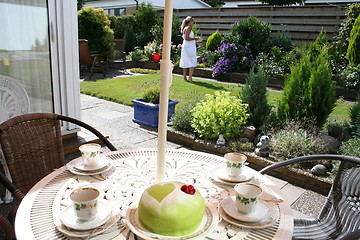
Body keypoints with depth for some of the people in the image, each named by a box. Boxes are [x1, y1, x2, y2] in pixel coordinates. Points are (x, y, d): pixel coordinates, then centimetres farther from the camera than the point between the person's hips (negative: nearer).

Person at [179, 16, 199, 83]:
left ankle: (185, 77, 18)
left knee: (185, 63, 12)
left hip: (185, 47, 10)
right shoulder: (188, 28, -12)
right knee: (192, 63, -9)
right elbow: (187, 38, -20)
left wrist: (194, 41, 22)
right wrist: (195, 38, -11)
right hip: (189, 47, -10)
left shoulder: (185, 28, 16)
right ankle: (190, 78, -15)